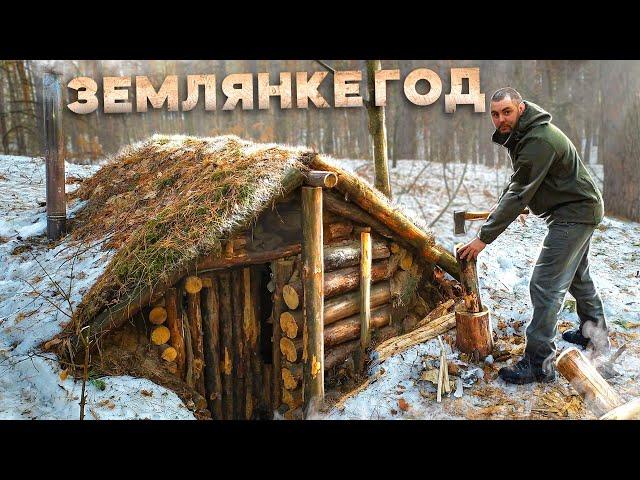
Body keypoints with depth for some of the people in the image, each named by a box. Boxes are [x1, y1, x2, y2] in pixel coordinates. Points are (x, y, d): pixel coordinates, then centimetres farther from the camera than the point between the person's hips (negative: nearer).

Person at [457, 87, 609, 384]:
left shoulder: (538, 141, -28)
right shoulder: (521, 135, 4)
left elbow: (519, 195, -30)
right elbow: (518, 182, 19)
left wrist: (484, 237, -27)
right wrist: (501, 205, 5)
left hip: (575, 214, -11)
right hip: (579, 210, 11)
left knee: (546, 286, -12)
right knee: (577, 275, 26)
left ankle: (539, 362, -6)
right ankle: (595, 335, 46)